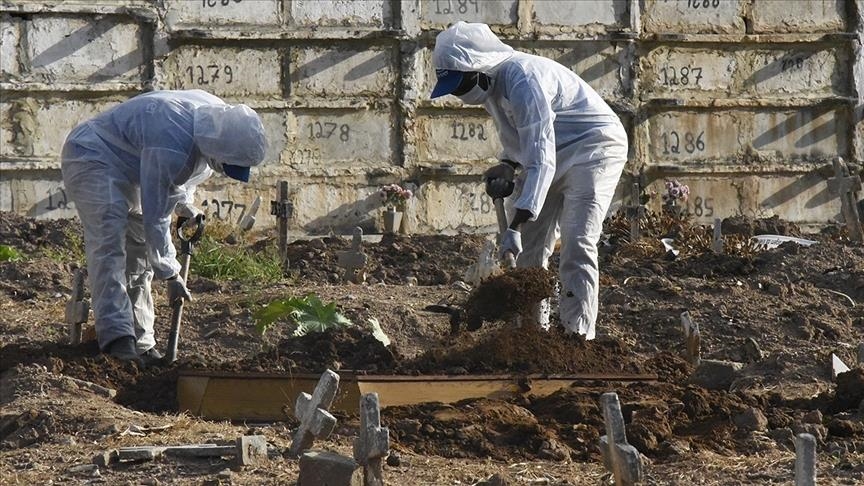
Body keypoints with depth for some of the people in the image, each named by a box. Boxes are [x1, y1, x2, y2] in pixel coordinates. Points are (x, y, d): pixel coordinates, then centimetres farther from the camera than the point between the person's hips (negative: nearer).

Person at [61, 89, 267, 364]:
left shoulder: (220, 116, -9)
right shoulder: (170, 147, -38)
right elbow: (155, 217, -30)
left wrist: (184, 204, 6)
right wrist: (171, 276, -24)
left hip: (128, 170, 10)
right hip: (92, 158, -10)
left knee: (139, 248, 5)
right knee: (109, 239, -25)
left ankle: (140, 342, 7)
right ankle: (116, 336, -35)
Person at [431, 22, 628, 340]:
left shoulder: (523, 81, -32)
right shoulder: (490, 85, -2)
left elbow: (541, 159, -38)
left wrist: (516, 226, -44)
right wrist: (508, 166, -3)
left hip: (594, 147, -10)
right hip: (554, 154, 10)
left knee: (576, 245, -20)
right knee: (528, 248, 7)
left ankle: (578, 336, -18)